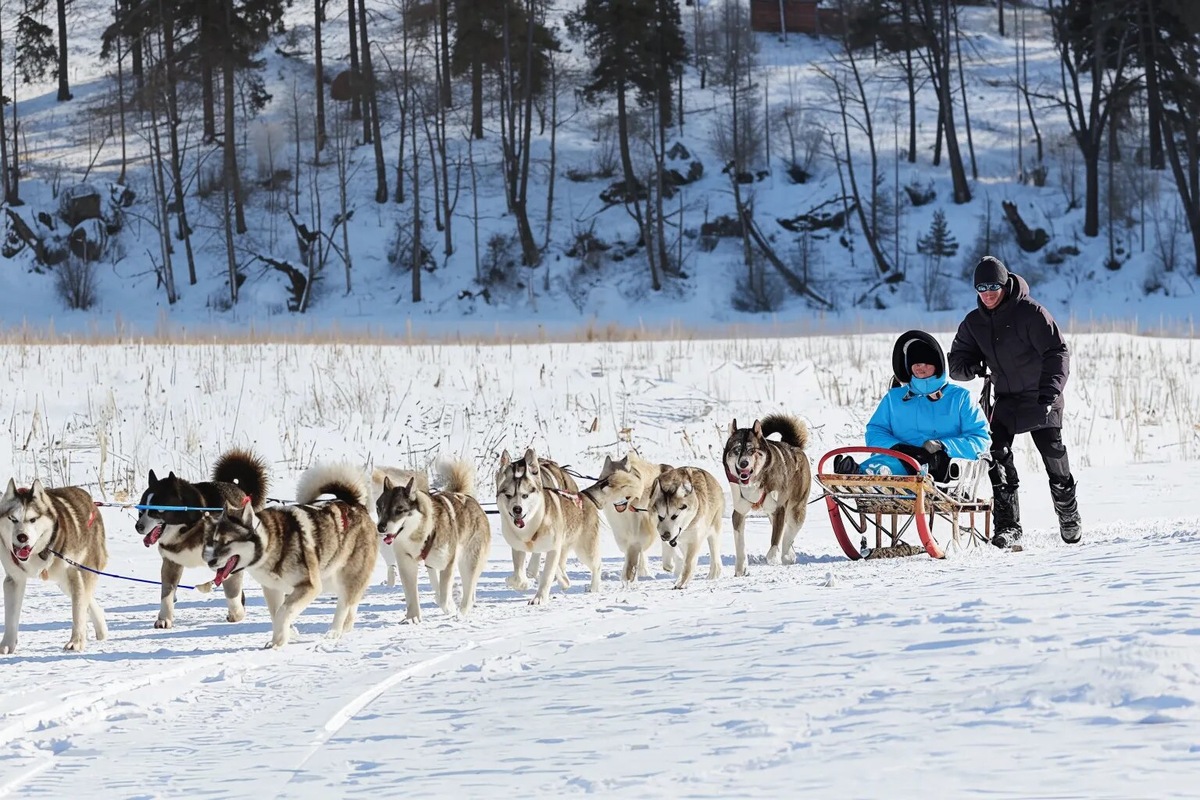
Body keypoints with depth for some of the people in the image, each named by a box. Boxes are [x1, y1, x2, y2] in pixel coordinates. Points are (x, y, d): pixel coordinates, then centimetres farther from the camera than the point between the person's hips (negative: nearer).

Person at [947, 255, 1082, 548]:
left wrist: (1049, 393, -27)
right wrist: (971, 367, -18)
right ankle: (1008, 524, -8)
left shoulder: (1030, 312, -15)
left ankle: (1069, 518, 21)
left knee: (1054, 457, -1)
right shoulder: (974, 322, 2)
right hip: (1005, 399, 4)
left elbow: (1057, 353, -17)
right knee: (998, 457, -13)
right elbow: (955, 362, 7)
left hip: (1040, 398, -4)